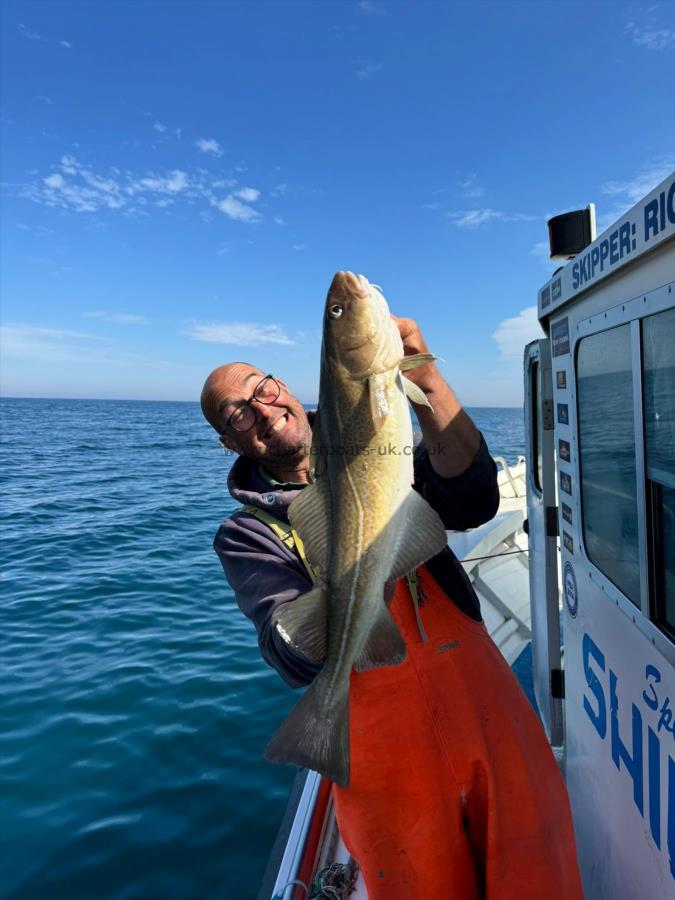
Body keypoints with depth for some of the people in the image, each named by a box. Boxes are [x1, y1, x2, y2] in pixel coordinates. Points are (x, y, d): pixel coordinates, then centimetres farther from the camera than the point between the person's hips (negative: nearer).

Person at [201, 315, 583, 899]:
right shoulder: (246, 534, -2)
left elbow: (474, 502, -14)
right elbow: (294, 661, -14)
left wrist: (426, 380, -26)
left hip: (481, 697, 2)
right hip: (383, 740, -1)